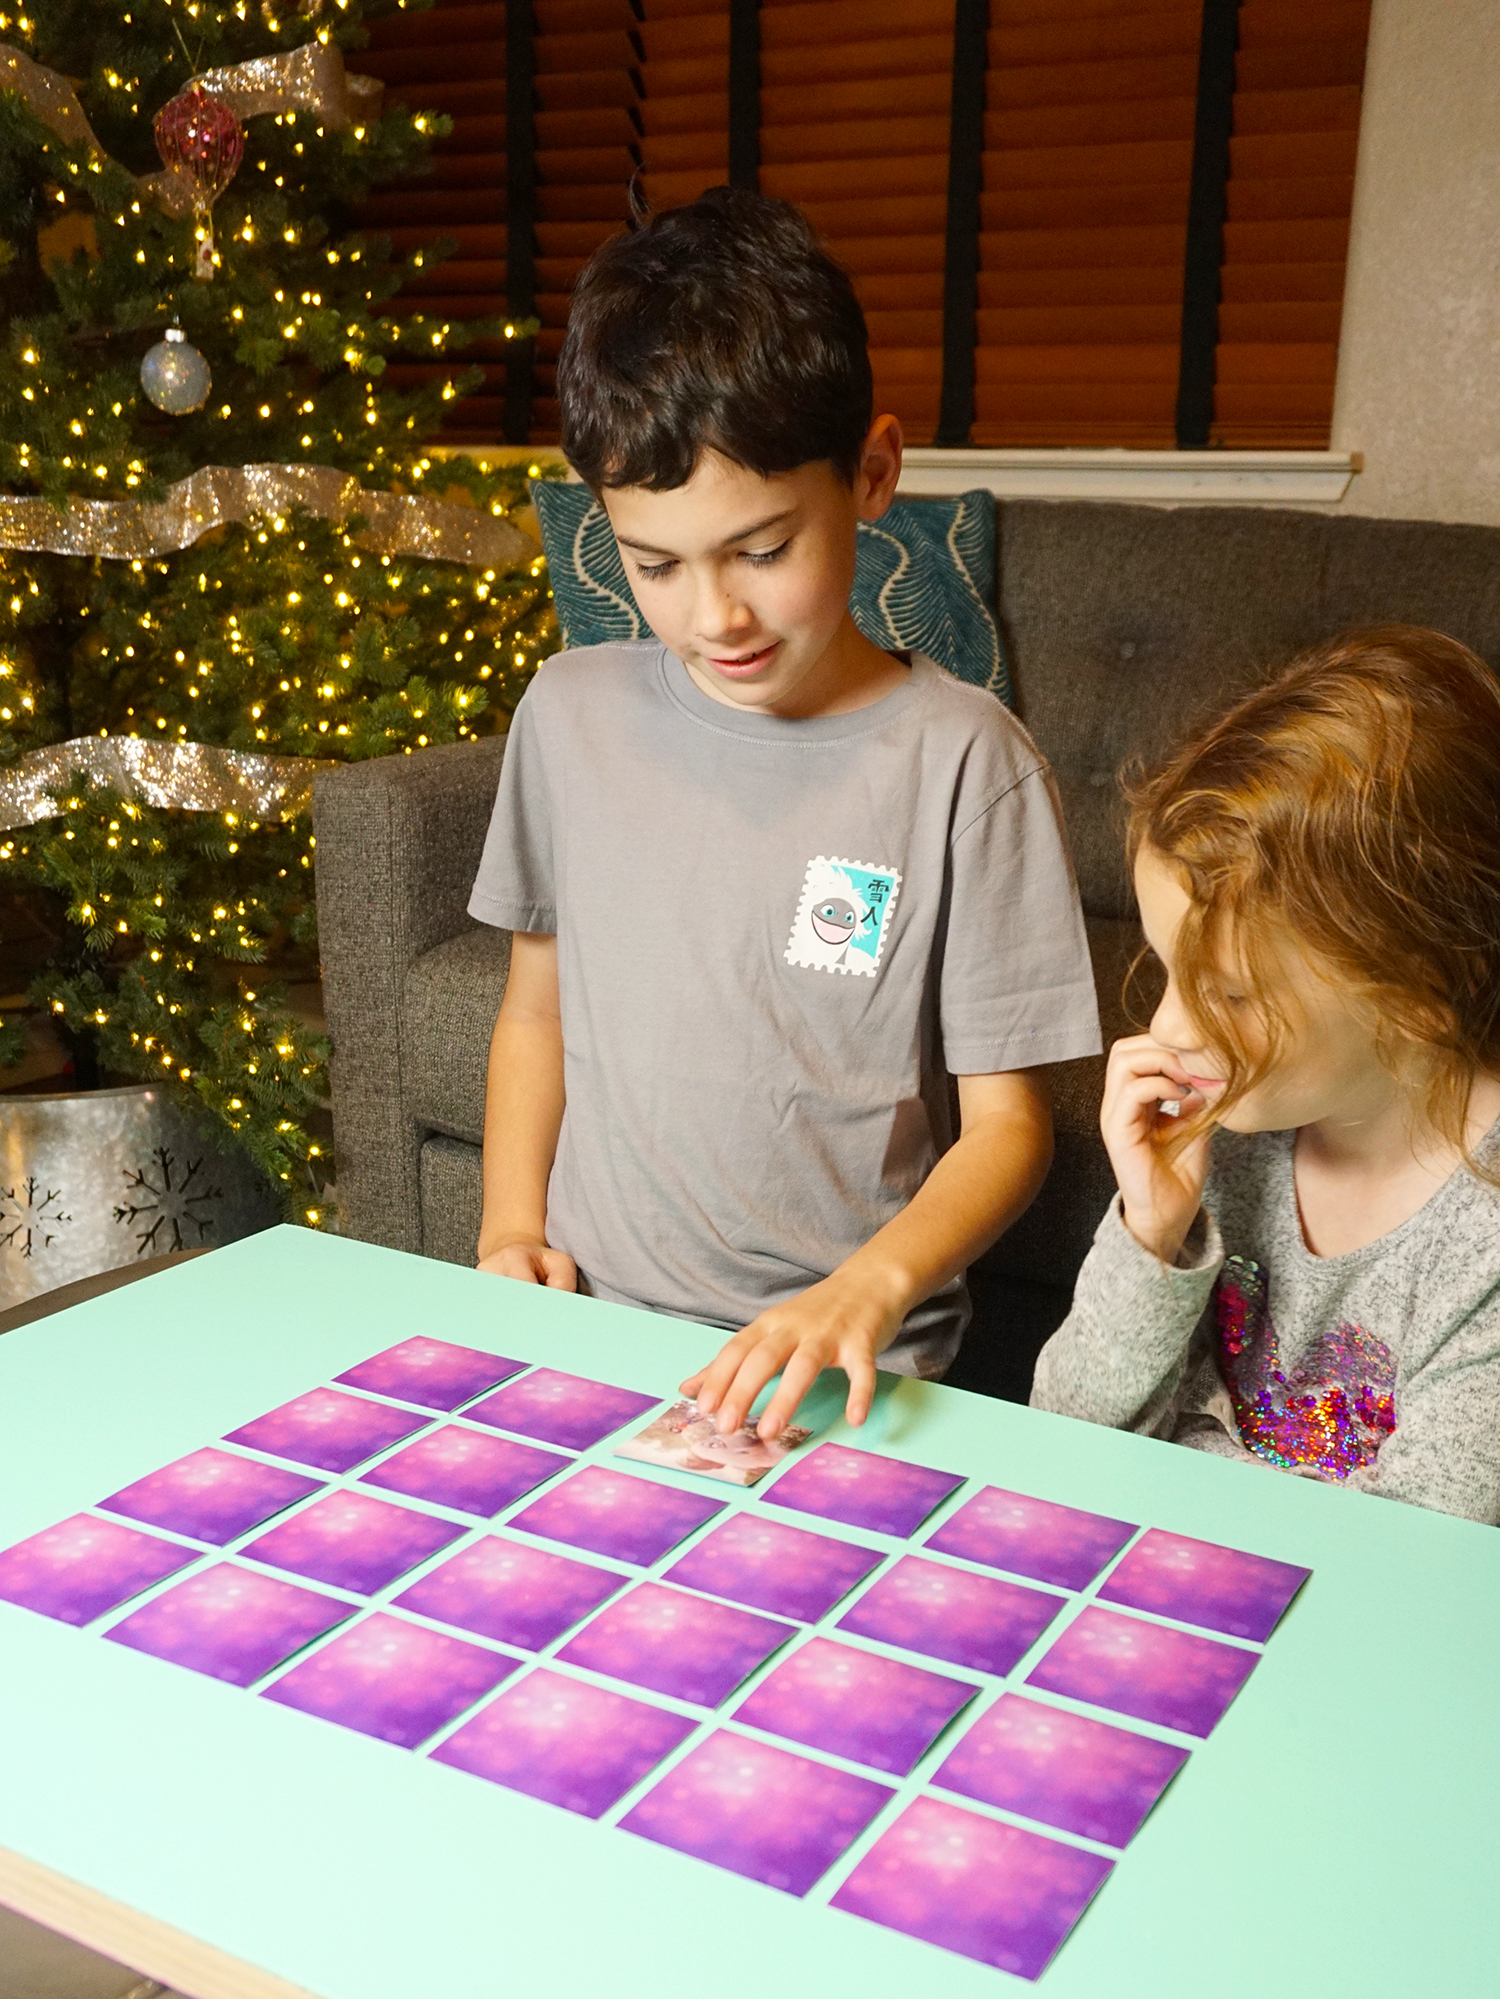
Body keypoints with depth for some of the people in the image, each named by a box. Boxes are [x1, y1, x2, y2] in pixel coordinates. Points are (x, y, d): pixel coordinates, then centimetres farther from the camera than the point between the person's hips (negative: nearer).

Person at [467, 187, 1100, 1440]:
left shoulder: (961, 764, -9)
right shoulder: (571, 714, 5)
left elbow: (1007, 1119, -4)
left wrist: (873, 1284, -21)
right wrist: (511, 1231, 3)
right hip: (588, 1325, 3)